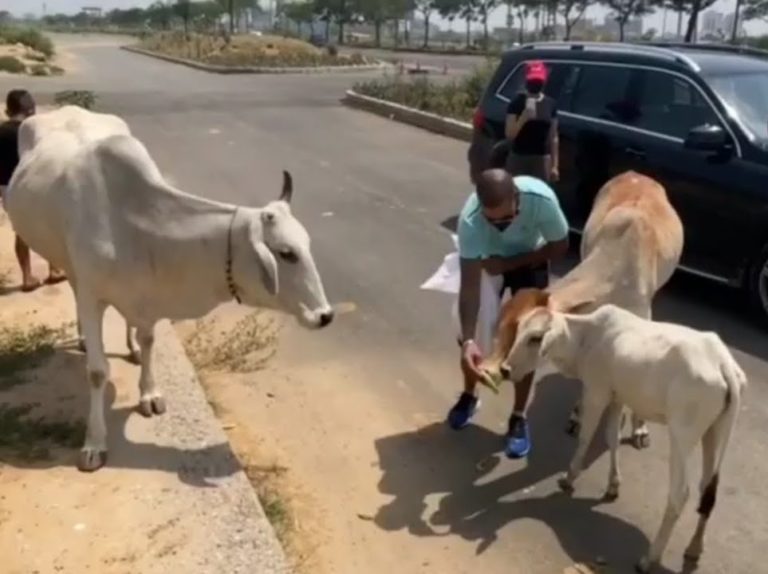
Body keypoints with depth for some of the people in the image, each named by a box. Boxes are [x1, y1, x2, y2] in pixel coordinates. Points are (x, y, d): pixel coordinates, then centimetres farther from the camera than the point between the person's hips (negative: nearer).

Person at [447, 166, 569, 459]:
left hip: (530, 260, 0)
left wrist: (510, 264, -28)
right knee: (472, 332, -1)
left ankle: (519, 417, 9)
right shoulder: (470, 219, -39)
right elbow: (469, 284, -36)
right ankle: (469, 395, 27)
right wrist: (468, 340, -46)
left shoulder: (540, 198, -40)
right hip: (488, 260, 1)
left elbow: (560, 246, -21)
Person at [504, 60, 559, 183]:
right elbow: (509, 135, -9)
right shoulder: (517, 102, -5)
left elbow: (553, 137, 9)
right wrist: (524, 116, -24)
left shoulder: (551, 104, 6)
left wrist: (555, 165, 7)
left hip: (542, 159, 3)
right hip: (518, 158, -3)